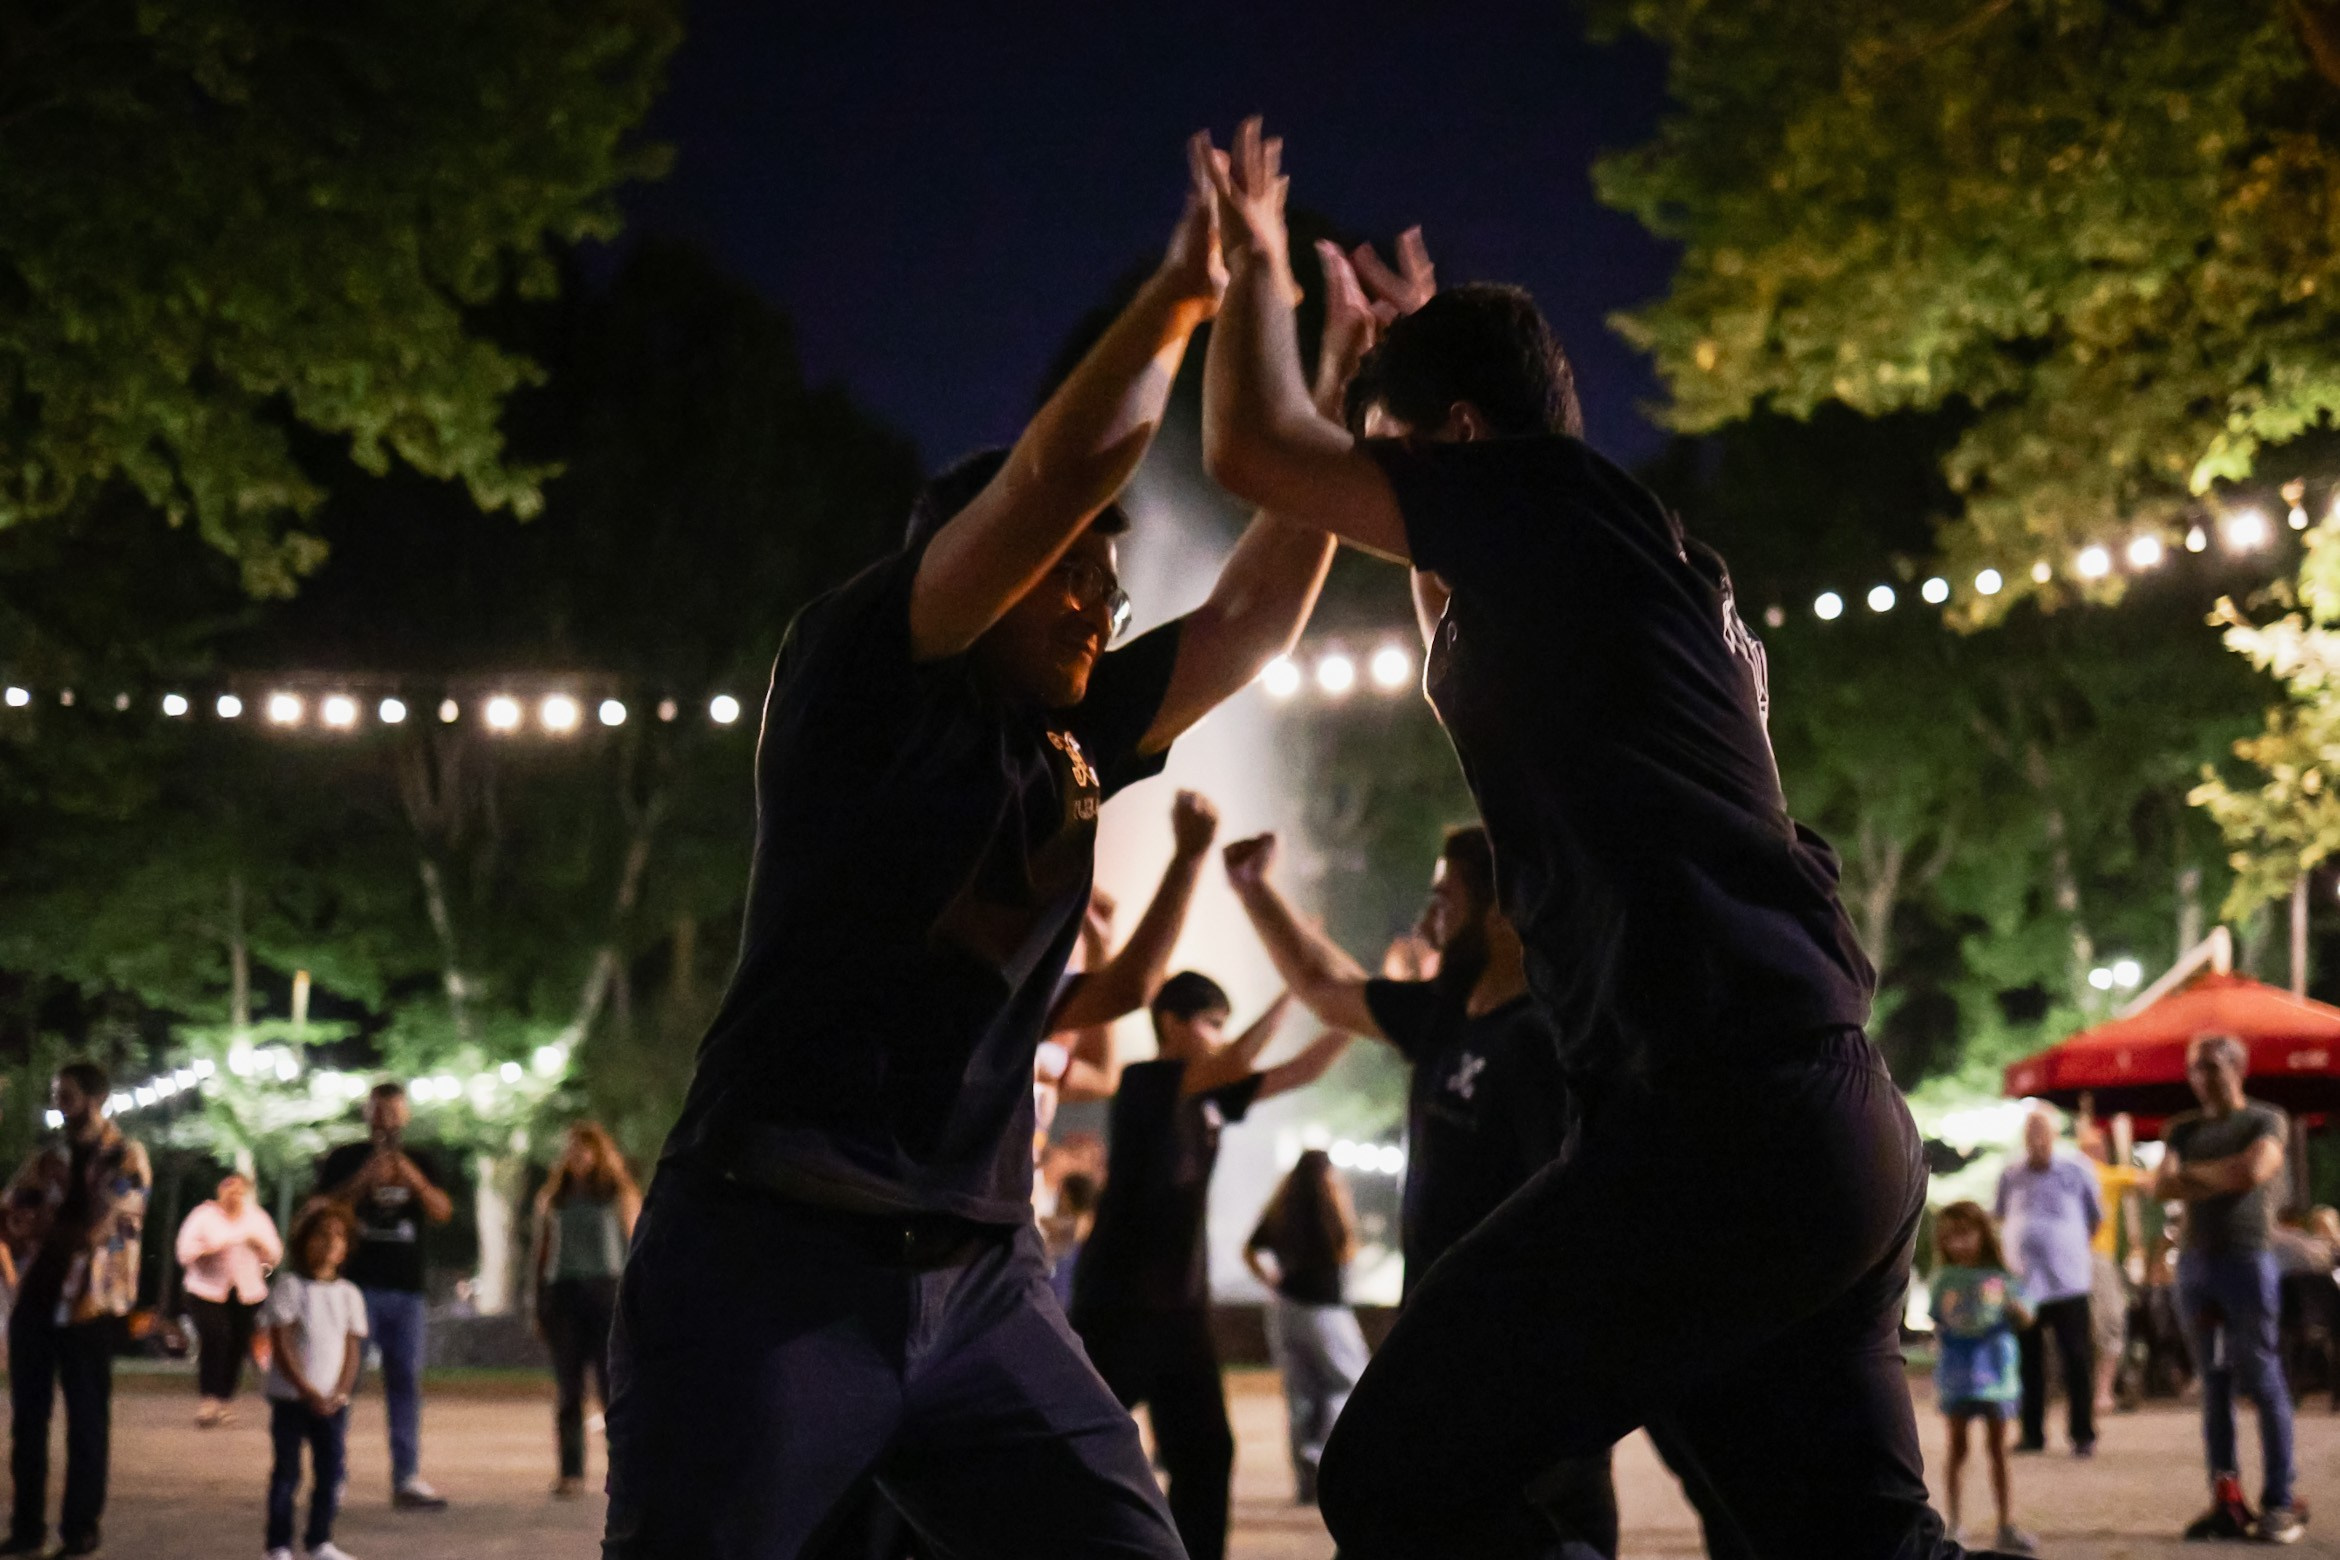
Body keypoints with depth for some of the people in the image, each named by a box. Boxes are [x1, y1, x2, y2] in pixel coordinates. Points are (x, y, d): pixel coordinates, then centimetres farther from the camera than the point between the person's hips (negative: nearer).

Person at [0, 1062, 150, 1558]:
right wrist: (69, 1229, -14)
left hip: (89, 1303, -6)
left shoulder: (125, 1158, -5)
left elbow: (96, 1228, -13)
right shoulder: (50, 1154, 13)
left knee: (86, 1421, 1)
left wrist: (46, 1227, 0)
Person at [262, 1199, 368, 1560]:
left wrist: (339, 1393, -8)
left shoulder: (349, 1294, 7)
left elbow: (352, 1350, 6)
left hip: (332, 1401, 4)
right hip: (290, 1398, -4)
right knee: (286, 1472, 1)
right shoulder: (288, 1286, -7)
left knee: (331, 1469, 5)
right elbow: (280, 1346, -11)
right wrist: (308, 1392, -16)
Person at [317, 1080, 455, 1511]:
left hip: (407, 1289, 3)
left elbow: (443, 1212, -1)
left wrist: (412, 1179, -18)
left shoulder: (421, 1162, 12)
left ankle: (407, 1478, 5)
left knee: (405, 1382, 3)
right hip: (357, 1284, -2)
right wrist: (365, 1179, -18)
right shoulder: (344, 1160, 6)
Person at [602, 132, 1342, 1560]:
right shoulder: (856, 677, -2)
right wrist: (1183, 290, -10)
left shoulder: (1070, 743, 16)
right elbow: (1059, 475, -13)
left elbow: (1252, 617, 22)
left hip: (978, 1283, 7)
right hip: (771, 1263, -6)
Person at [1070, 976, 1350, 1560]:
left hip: (1182, 1304, 7)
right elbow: (1236, 1062, -25)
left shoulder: (1210, 1097, 11)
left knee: (1206, 1452, 5)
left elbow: (1299, 1071, 9)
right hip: (1118, 1302, -7)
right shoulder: (1142, 1084, -11)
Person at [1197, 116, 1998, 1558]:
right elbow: (1471, 652, 45)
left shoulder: (1554, 499, -2)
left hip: (1715, 1127, -10)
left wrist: (1258, 267, 18)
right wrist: (1420, 339, 48)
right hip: (1840, 1131, 10)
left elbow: (1255, 449, -3)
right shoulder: (1630, 569, 23)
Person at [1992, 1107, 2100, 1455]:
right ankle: (2032, 1433, 15)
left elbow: (2097, 1218, 12)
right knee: (2028, 1362, 7)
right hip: (2024, 1282, 3)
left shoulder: (2076, 1172, 0)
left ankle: (2083, 1435, 2)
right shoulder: (2010, 1175, 7)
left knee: (2077, 1361, -4)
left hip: (2068, 1283, -3)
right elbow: (1997, 1217, 22)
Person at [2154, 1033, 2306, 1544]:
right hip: (2194, 1261, 5)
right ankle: (2226, 1501, 6)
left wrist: (2194, 1173, -4)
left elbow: (2254, 1170, -16)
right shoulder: (2184, 1130, 16)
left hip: (2247, 1258, -5)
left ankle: (2281, 1503, -4)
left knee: (2263, 1382, -5)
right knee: (2213, 1385, 5)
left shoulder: (2266, 1121, 3)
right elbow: (2162, 1187, 1)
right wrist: (2222, 1180, -10)